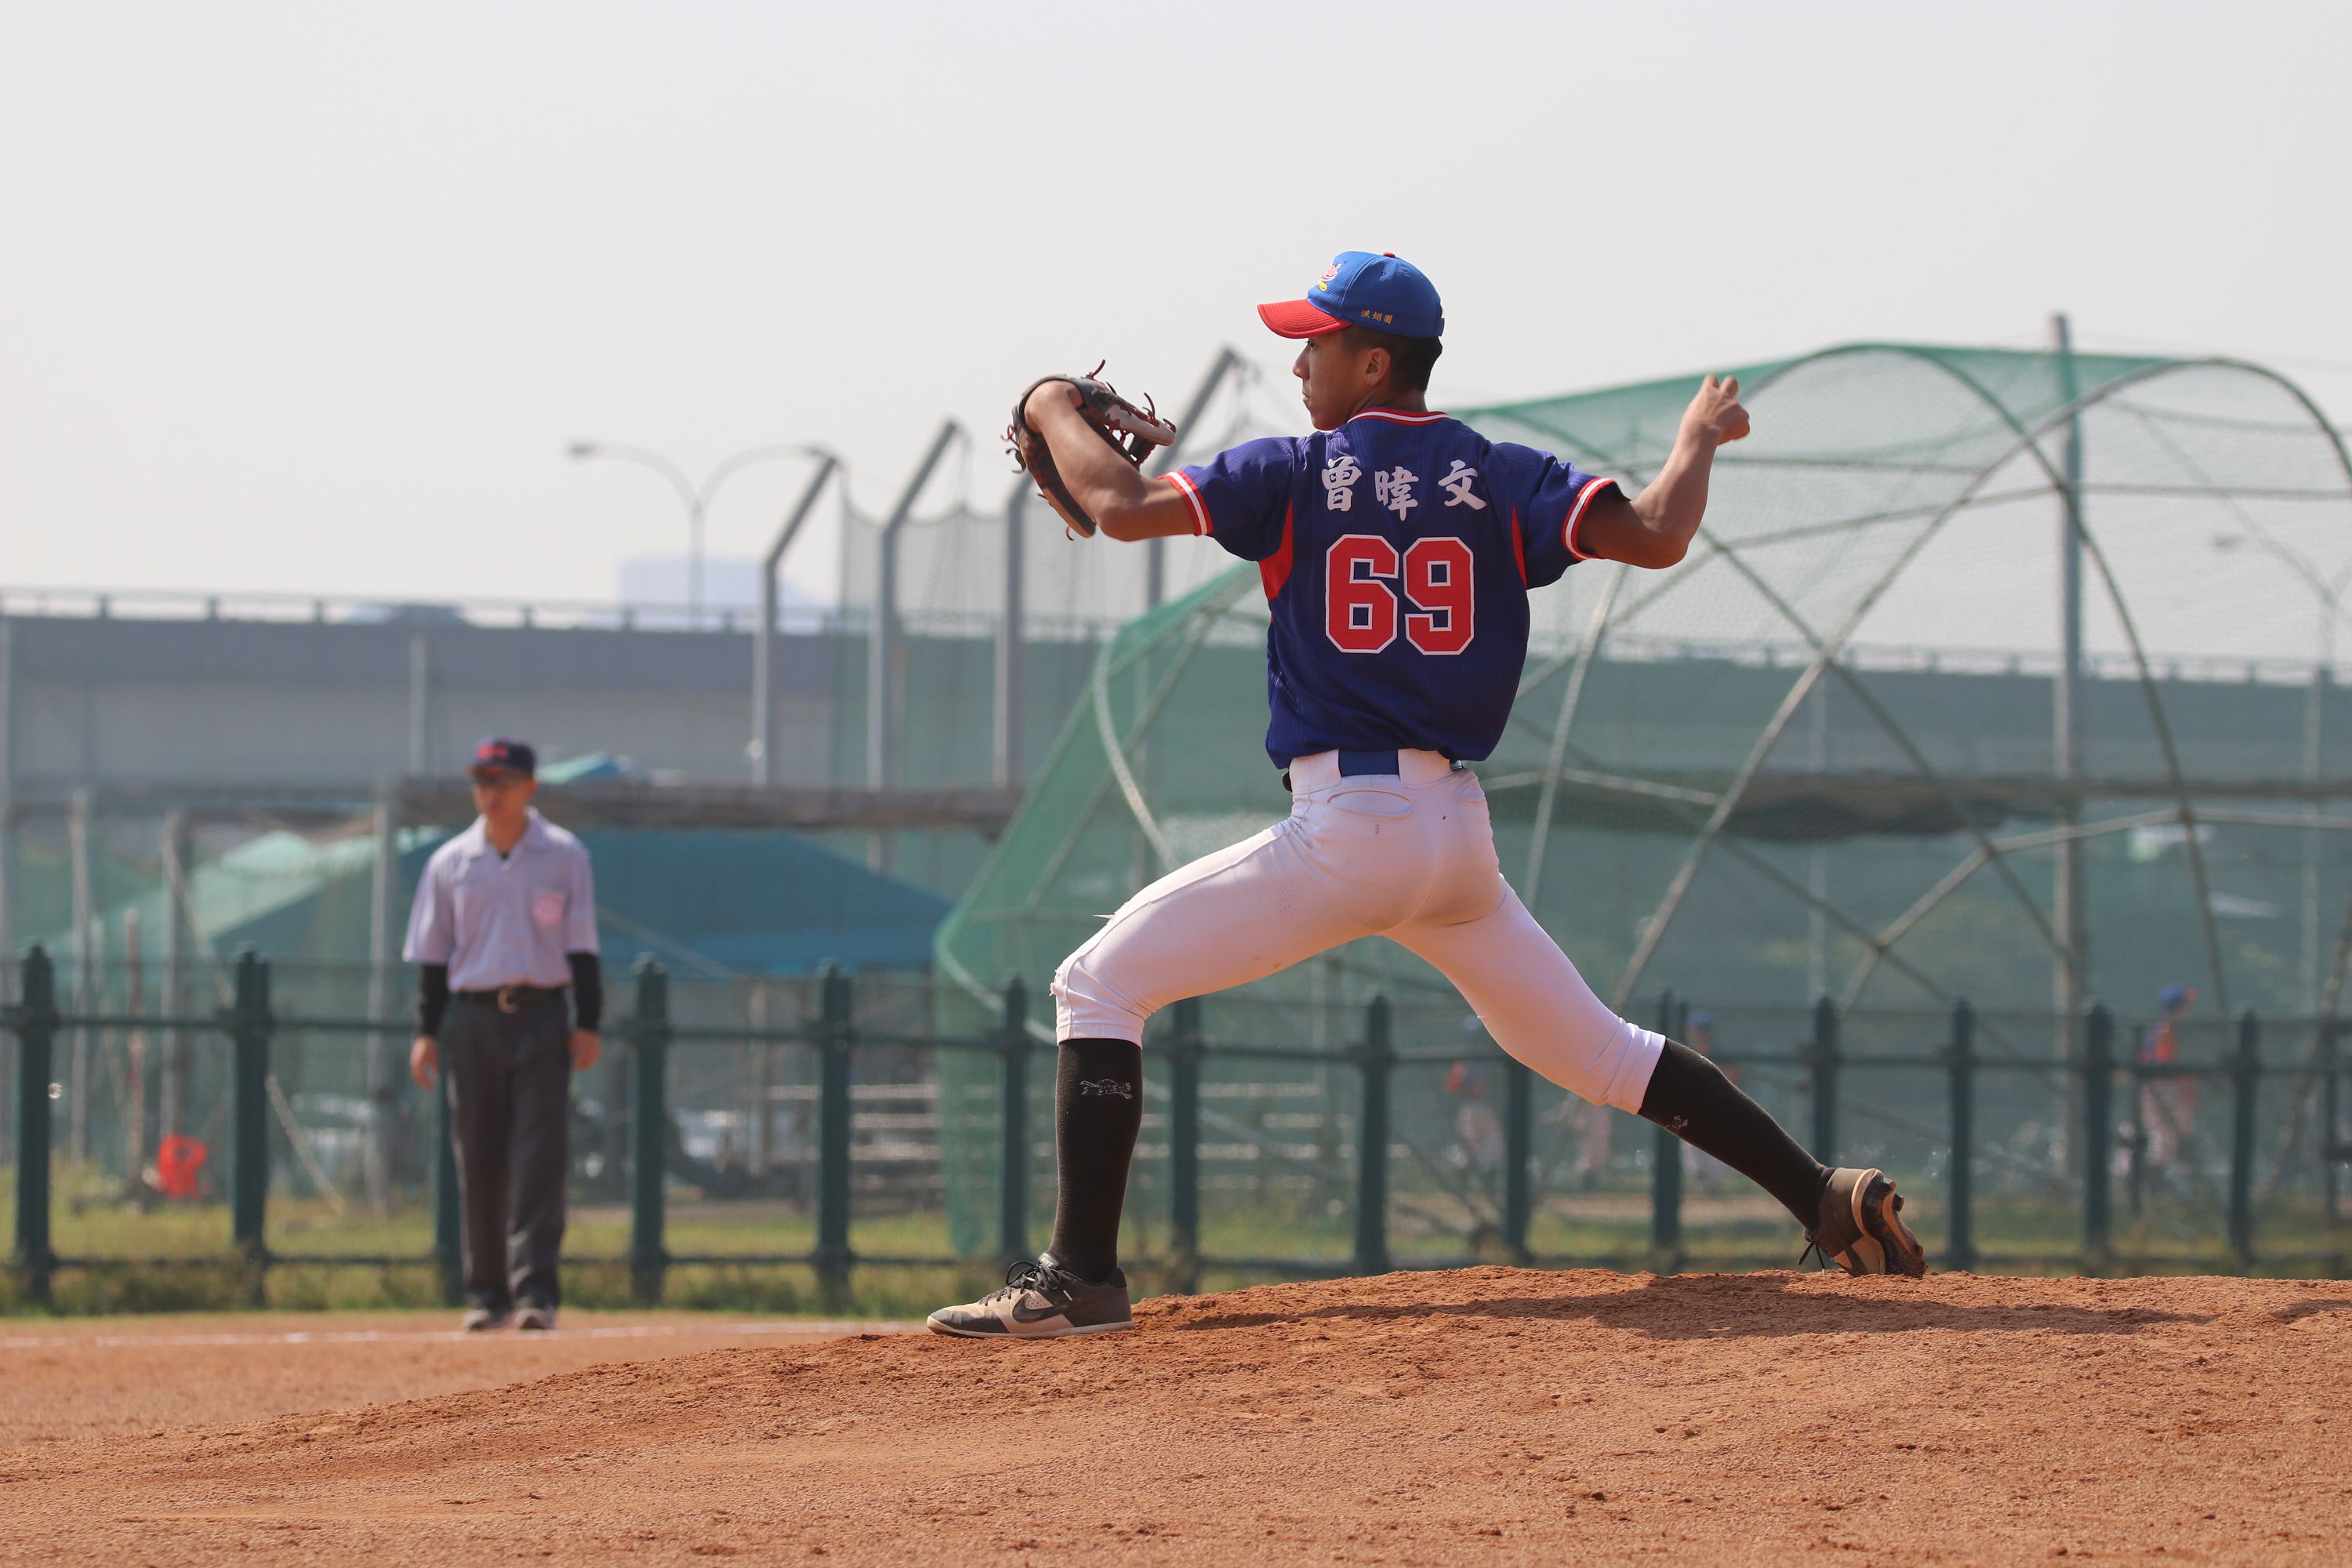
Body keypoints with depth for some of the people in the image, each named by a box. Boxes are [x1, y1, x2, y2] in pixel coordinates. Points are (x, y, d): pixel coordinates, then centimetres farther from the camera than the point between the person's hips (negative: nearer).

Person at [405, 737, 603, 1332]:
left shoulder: (564, 856, 3)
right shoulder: (451, 862, 7)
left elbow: (581, 947, 4)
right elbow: (432, 954, 9)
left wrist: (587, 1023, -3)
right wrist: (427, 1032, 2)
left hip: (541, 1018, -2)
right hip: (472, 1016, 2)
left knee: (540, 1155, -10)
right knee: (478, 1160, 4)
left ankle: (535, 1292, -13)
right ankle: (487, 1293, 11)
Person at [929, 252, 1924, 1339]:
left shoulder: (1298, 475, -2)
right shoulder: (1501, 480, 6)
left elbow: (1122, 507, -9)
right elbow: (1654, 537, -6)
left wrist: (1056, 413, 11)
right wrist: (1699, 436, 15)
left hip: (1344, 830, -6)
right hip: (1461, 832, 6)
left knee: (1098, 984, -1)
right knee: (1592, 1048, 22)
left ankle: (1082, 1278, -13)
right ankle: (1830, 1203, 17)